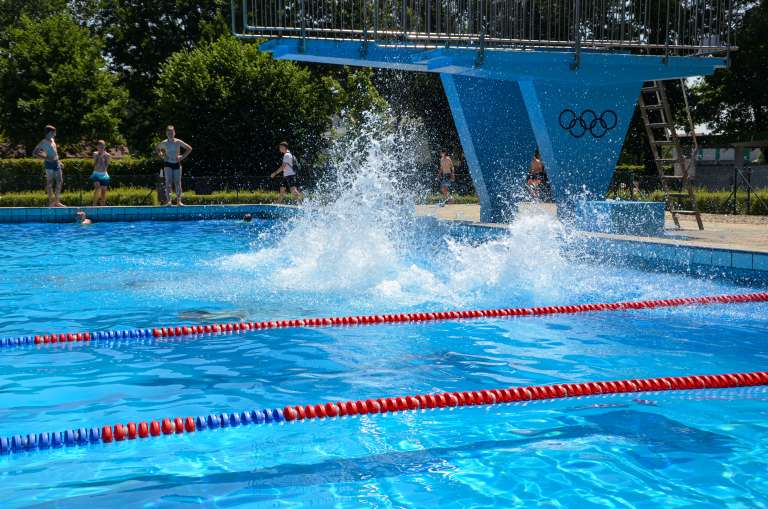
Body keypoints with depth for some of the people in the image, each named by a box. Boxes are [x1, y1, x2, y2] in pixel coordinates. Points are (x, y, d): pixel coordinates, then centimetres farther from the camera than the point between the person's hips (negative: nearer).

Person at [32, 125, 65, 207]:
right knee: (50, 182, -2)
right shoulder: (43, 142, -10)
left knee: (60, 181, 8)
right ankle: (51, 202, 3)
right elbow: (34, 153, -13)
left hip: (56, 163, 8)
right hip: (49, 164, -8)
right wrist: (45, 158, -20)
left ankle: (57, 201, 15)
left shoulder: (53, 140, 12)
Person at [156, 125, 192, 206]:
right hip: (168, 164, 0)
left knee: (177, 182, 0)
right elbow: (158, 149, 21)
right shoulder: (164, 143, 1)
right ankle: (168, 200, -15)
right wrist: (162, 155, 5)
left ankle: (179, 201, 4)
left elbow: (189, 149, 3)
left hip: (177, 164, 0)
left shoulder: (178, 142, -3)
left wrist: (183, 157, -5)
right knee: (168, 182, -12)